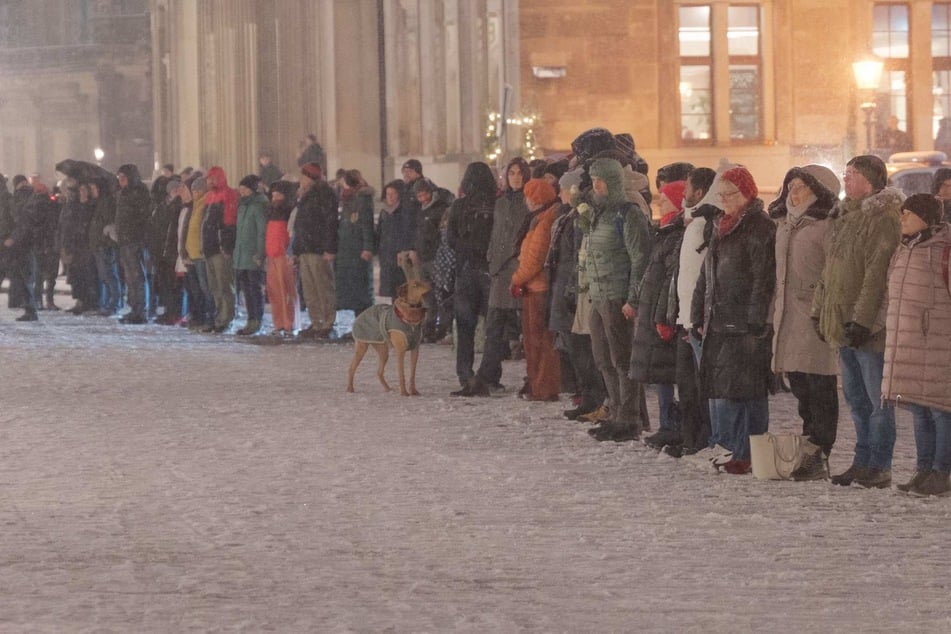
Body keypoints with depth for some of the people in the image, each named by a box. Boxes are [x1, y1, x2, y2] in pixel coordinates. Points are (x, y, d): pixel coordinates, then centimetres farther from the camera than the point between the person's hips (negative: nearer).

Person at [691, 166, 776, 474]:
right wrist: (699, 316, 17)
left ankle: (747, 455, -5)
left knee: (744, 391, -8)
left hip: (745, 325, -9)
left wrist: (756, 321, -20)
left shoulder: (761, 228, -7)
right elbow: (706, 277, 23)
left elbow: (764, 279, -15)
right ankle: (732, 451, 14)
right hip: (718, 324, 9)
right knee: (718, 391, 8)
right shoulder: (723, 228, 20)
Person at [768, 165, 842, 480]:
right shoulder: (785, 224, 19)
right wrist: (775, 309, 20)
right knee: (800, 387, 11)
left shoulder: (825, 226, -8)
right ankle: (809, 450, 18)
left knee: (819, 389, -5)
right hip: (789, 319, 9)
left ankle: (818, 456, -4)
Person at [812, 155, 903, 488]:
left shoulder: (884, 218, -13)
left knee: (877, 398, -4)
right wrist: (820, 311, 16)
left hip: (870, 326, -10)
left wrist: (862, 320, -23)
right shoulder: (845, 216, 17)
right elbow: (830, 269, 21)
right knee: (856, 398, 13)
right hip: (843, 323, 10)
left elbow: (877, 273, -20)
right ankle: (863, 463, 20)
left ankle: (878, 467, 0)